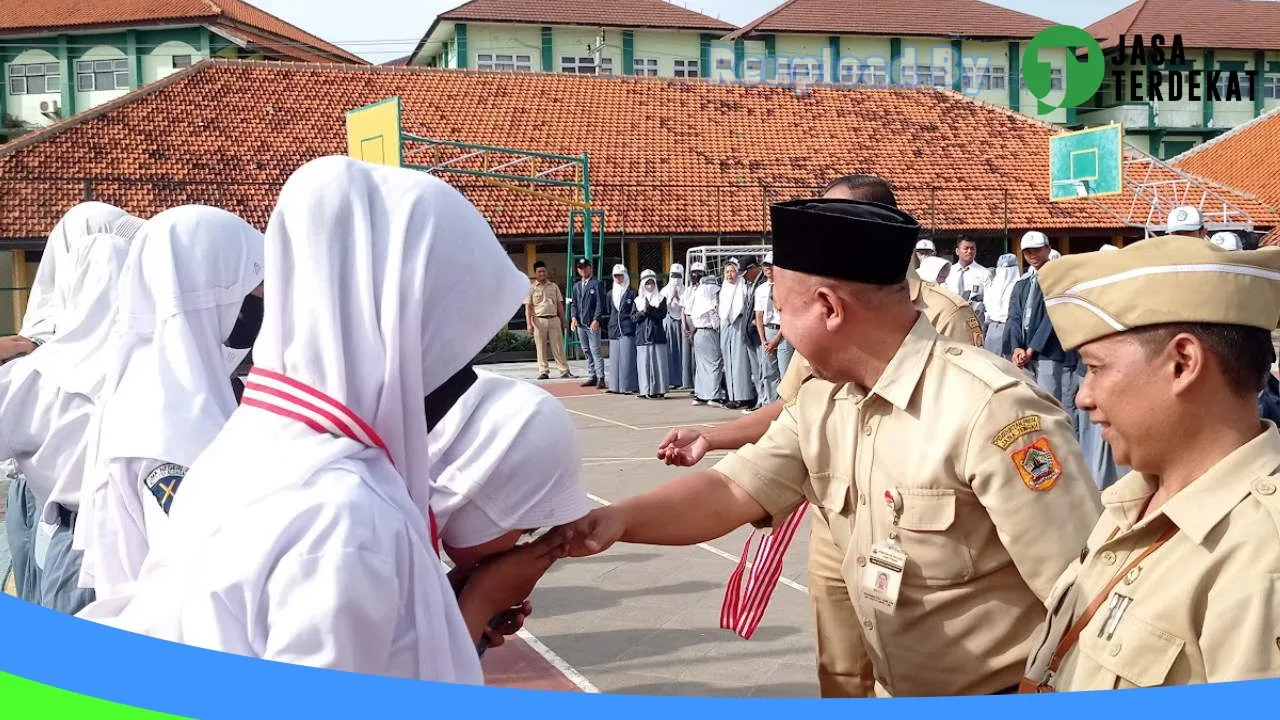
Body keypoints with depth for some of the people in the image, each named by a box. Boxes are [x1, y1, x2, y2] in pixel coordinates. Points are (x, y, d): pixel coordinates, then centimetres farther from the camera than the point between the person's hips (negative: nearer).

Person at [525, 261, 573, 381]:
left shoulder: (553, 286, 13)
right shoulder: (531, 288, 4)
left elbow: (560, 305, 15)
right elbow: (528, 307, -1)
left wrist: (562, 321, 11)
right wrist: (529, 323, -10)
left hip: (554, 319, 2)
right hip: (539, 320, -2)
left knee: (558, 346, 0)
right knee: (541, 347, 1)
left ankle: (564, 370, 1)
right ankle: (543, 371, 6)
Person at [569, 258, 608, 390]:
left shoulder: (596, 284, -2)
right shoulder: (577, 286, 17)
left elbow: (600, 304, -8)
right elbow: (574, 303, 17)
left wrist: (596, 320, -16)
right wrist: (574, 318, 1)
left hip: (593, 324, -6)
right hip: (580, 324, 7)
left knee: (596, 351, -9)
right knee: (587, 352, 10)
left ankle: (600, 379, -9)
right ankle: (592, 377, 15)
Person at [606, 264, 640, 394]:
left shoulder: (632, 293, -1)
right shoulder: (611, 293, 14)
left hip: (627, 329, -5)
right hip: (614, 329, 5)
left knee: (627, 358, -7)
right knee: (615, 358, 5)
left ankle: (629, 386, -4)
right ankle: (616, 386, 8)